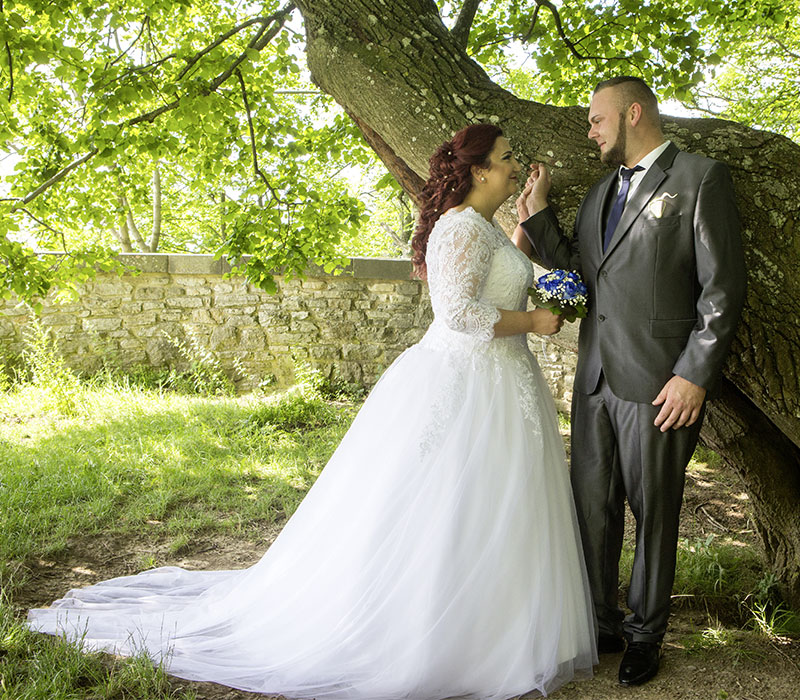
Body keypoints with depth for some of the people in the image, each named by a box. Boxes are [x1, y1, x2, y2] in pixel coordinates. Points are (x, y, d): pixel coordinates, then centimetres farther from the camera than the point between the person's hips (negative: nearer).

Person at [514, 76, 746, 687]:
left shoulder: (701, 178, -6)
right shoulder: (601, 192, 17)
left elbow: (724, 287, -10)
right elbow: (574, 269, 14)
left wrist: (696, 374, -15)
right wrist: (536, 212, 5)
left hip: (659, 385, -6)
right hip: (596, 380, 7)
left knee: (654, 513, 9)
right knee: (592, 508, 12)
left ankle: (645, 635, 26)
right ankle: (601, 625, 28)